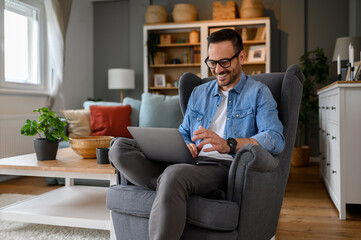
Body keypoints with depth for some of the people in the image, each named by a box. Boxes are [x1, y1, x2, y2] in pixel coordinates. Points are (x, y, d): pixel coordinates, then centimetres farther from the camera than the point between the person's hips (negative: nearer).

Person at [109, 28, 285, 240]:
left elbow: (276, 139, -8)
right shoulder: (199, 93, 25)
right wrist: (184, 146, -2)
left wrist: (228, 144, -25)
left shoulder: (259, 93, 7)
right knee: (120, 147, -13)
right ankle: (169, 187, -30)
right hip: (188, 162, 6)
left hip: (224, 166, -6)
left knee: (175, 174, -39)